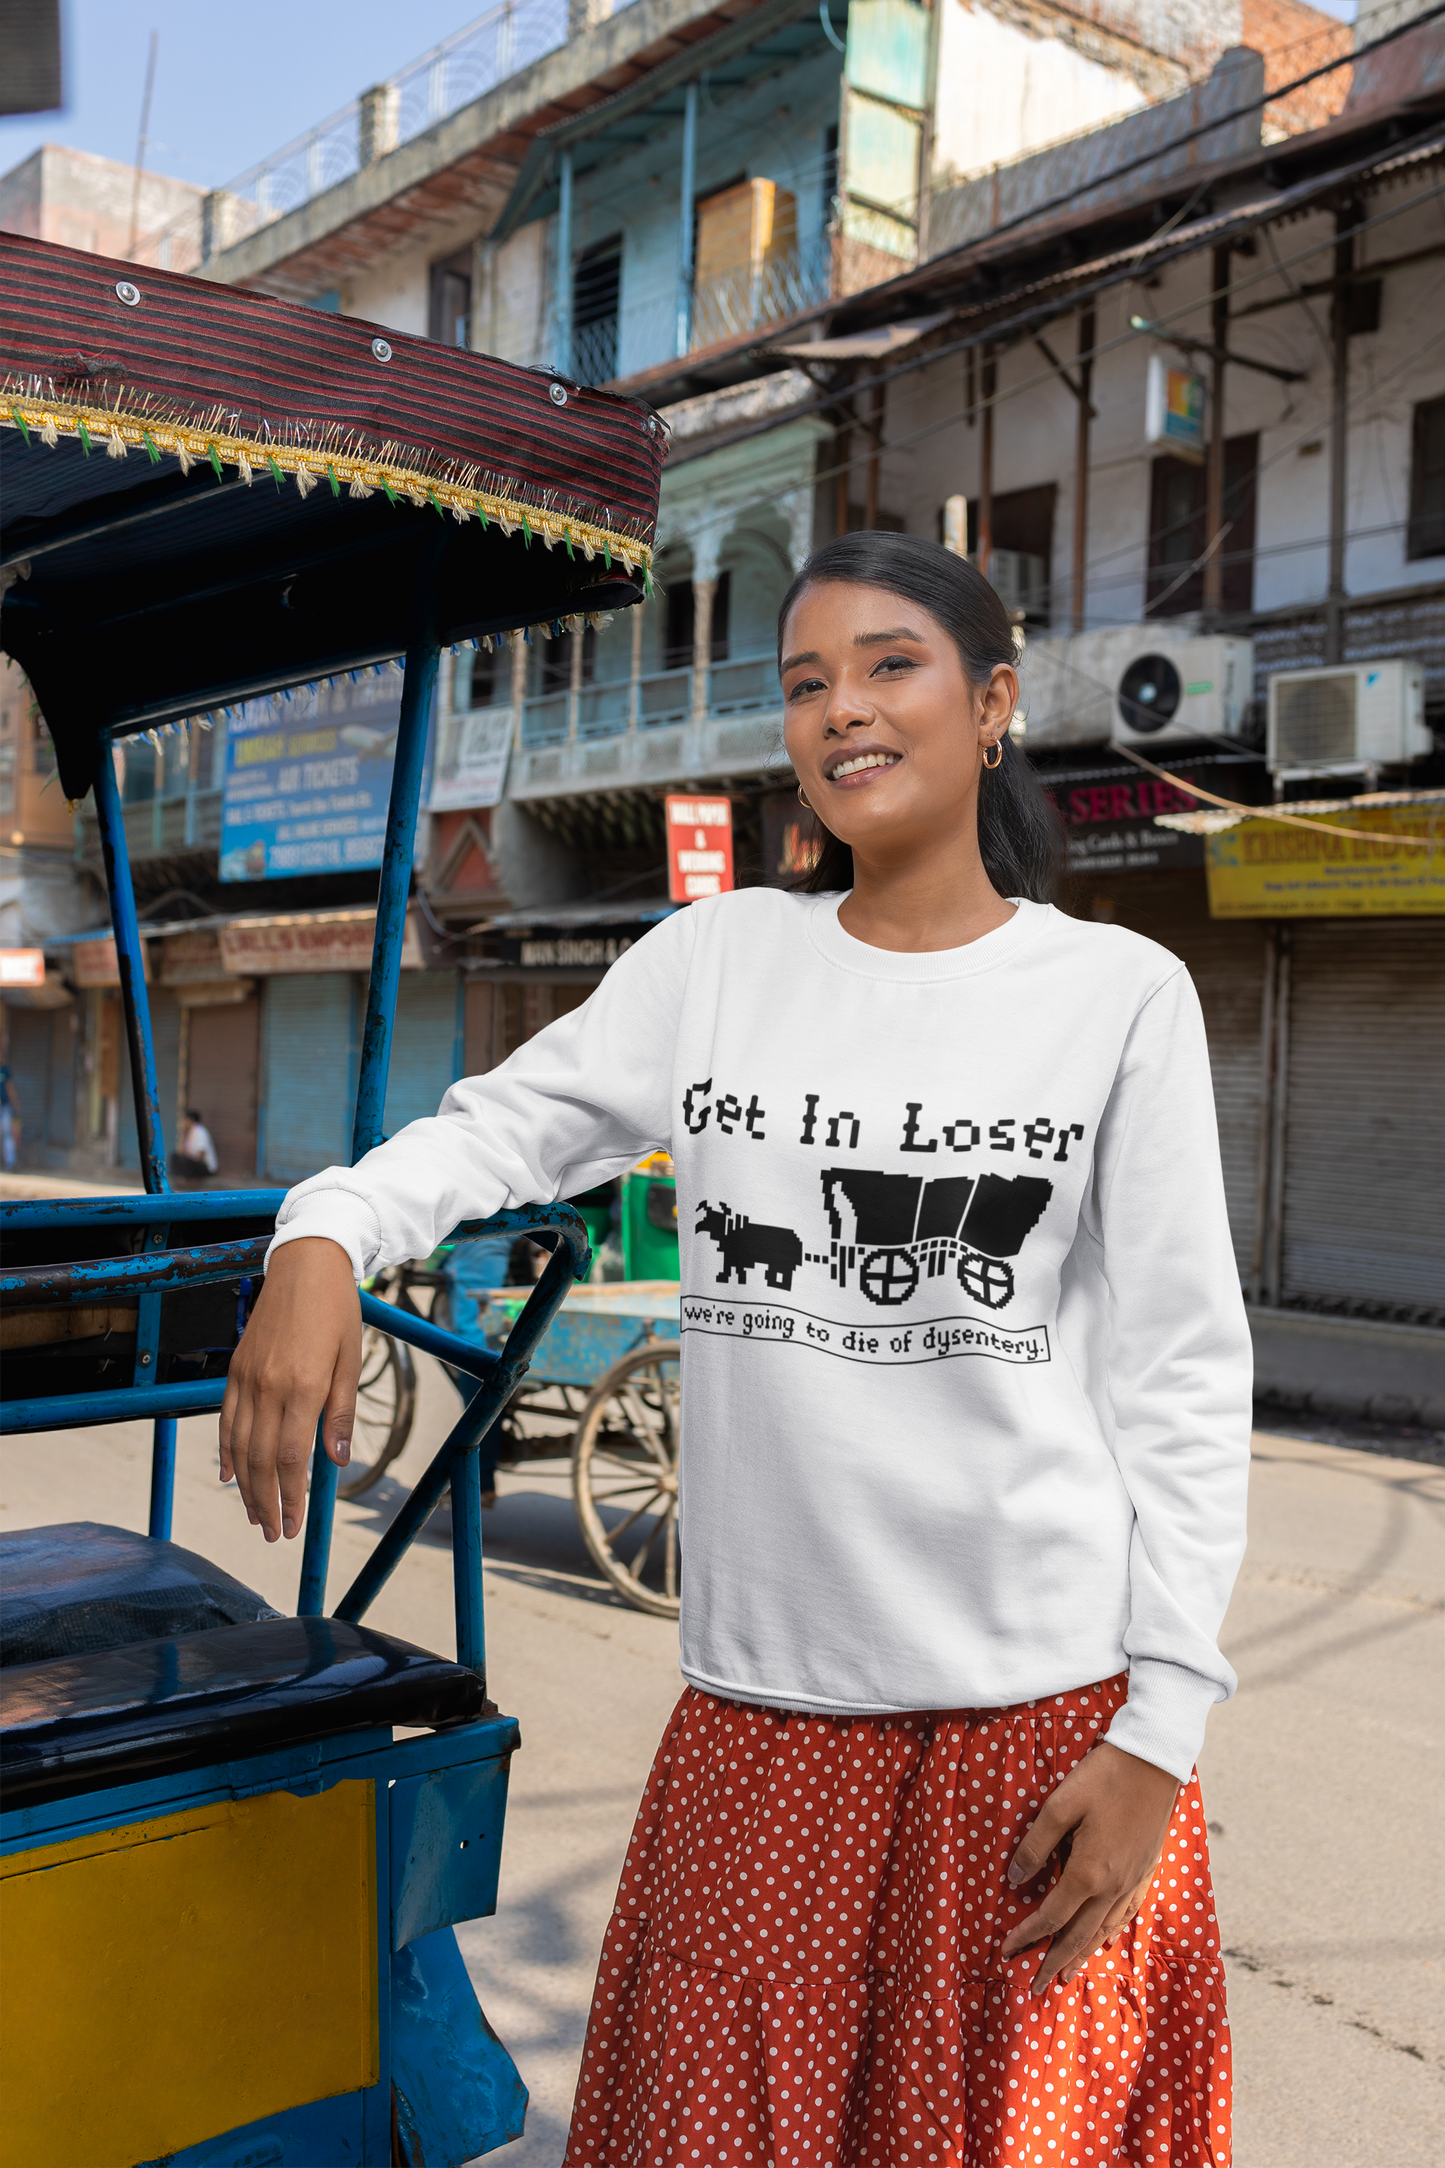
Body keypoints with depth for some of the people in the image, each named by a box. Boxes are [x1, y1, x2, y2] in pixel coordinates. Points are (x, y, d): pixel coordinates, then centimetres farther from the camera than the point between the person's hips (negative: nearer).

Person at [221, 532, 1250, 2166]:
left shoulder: (1121, 994, -2)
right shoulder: (714, 958, 5)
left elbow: (1180, 1372, -3)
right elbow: (500, 1127, 4)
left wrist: (1159, 1726, -7)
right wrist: (322, 1238, -18)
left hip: (1046, 1711, -1)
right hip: (759, 1706, 2)